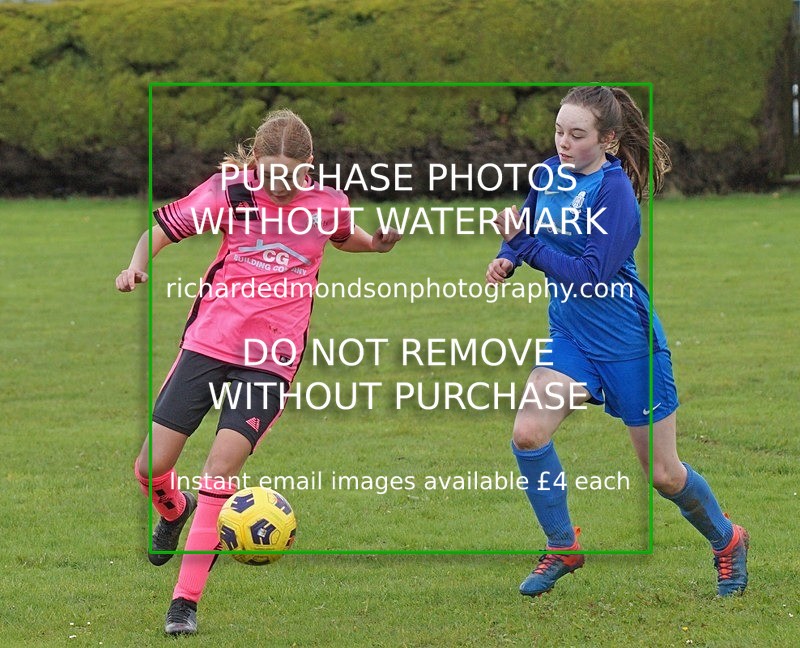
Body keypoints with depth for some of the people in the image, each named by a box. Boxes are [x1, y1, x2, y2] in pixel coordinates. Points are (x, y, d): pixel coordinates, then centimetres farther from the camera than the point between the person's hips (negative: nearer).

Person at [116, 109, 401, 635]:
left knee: (222, 466, -17)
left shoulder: (327, 204, 1)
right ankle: (174, 511, 39)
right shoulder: (230, 191, -5)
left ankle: (186, 601, -9)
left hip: (272, 359, -1)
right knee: (151, 468, -1)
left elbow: (345, 236, 25)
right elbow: (163, 226, 2)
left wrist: (378, 242, 6)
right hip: (208, 342, 1)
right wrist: (138, 265, -16)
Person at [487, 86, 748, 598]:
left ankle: (727, 541, 32)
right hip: (571, 337, 6)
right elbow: (526, 233, 17)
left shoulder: (614, 189, -21)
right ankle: (562, 548, 3)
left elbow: (592, 276, -26)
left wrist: (524, 243, -27)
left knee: (663, 474, 4)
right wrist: (506, 258, -4)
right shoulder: (550, 174, -1)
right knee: (528, 432, -16)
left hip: (628, 343, -6)